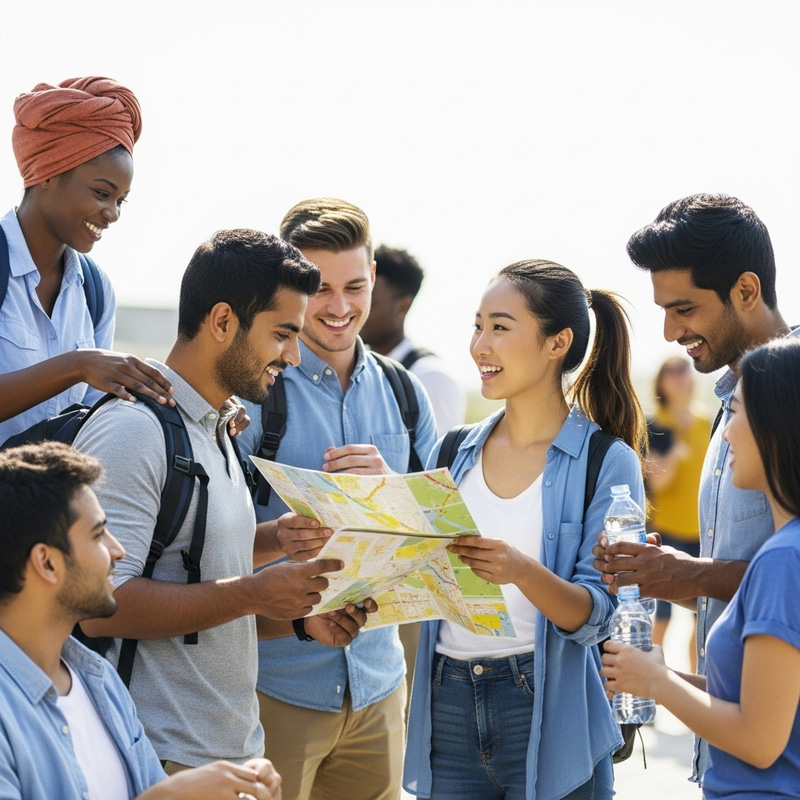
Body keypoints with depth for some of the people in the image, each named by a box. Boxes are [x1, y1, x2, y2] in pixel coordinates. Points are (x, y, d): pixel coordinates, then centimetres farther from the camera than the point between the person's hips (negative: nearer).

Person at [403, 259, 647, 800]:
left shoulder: (607, 463, -6)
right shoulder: (455, 452, 8)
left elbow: (597, 617, -11)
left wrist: (523, 572, -29)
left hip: (547, 712, -4)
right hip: (448, 706, 4)